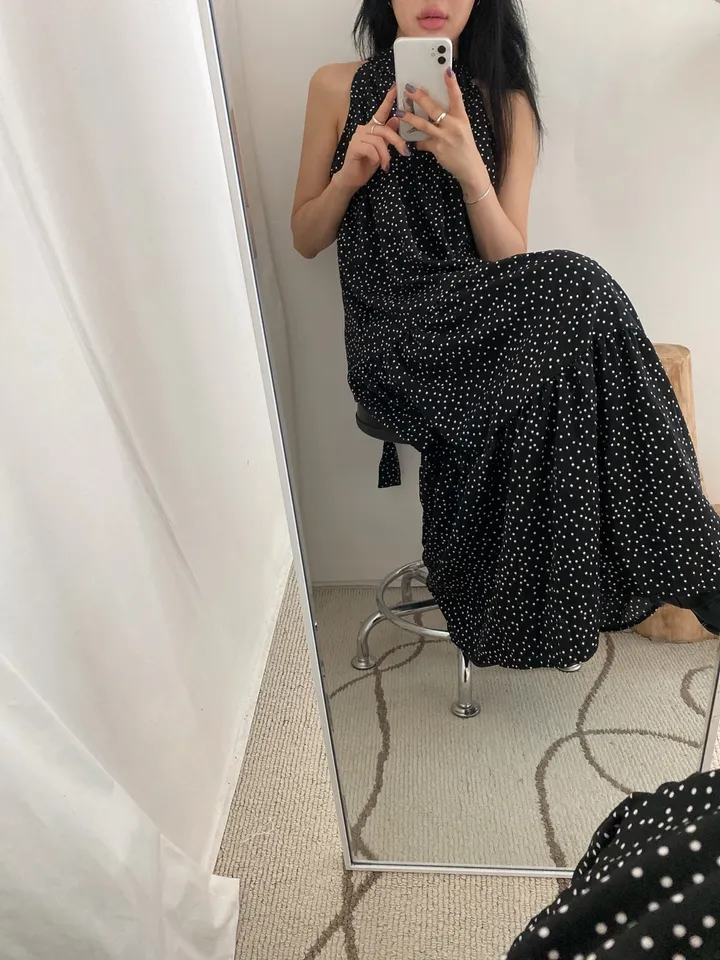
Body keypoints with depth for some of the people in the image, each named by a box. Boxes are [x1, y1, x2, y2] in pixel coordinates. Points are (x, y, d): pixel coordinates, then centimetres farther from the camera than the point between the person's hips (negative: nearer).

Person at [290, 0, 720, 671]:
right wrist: (350, 174, -7)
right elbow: (305, 239, 11)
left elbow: (511, 263, 0)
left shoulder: (505, 106, 9)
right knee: (571, 294, -28)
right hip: (394, 338, -2)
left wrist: (471, 172, -16)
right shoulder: (338, 90, 8)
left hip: (479, 328, 3)